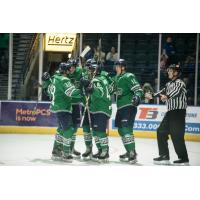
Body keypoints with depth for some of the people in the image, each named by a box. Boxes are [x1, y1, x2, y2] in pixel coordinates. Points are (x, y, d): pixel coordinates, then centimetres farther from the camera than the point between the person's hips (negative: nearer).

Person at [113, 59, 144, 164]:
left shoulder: (129, 77, -10)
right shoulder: (117, 78, 18)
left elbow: (138, 89, -19)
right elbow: (113, 89, 34)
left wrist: (137, 96, -38)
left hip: (129, 107, -10)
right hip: (120, 107, 10)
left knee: (126, 129, -18)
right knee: (121, 129, 13)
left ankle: (133, 154, -20)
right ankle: (129, 151, 24)